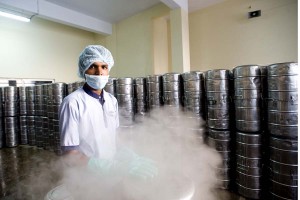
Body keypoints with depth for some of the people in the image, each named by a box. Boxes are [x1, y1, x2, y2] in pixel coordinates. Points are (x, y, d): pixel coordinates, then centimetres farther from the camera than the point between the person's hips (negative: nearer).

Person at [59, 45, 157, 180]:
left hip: (112, 171, 5)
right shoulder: (72, 103, -15)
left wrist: (134, 158, -5)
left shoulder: (112, 101, 3)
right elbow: (71, 156, -15)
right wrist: (115, 166, -26)